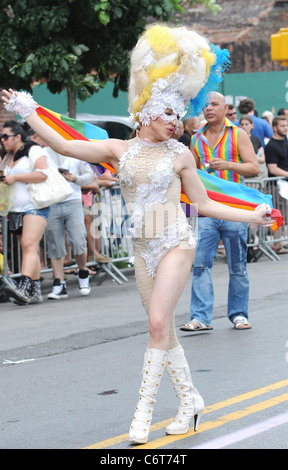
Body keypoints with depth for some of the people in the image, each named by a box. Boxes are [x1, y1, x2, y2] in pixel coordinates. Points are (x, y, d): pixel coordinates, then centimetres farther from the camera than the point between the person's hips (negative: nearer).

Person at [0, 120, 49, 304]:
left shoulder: (33, 151, -3)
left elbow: (42, 174, -16)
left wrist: (15, 177, -14)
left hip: (35, 206, -8)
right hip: (16, 210, 8)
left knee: (29, 245, -21)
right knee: (28, 249, 6)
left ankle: (24, 287, -35)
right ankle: (36, 292, 6)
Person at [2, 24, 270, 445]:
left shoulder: (180, 155, 0)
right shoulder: (119, 150, 3)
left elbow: (204, 204, 7)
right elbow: (63, 146, -2)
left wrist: (251, 216, 4)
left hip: (176, 244, -3)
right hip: (143, 248, 3)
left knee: (159, 323, -15)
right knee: (163, 331, 7)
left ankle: (144, 408, -12)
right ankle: (190, 400, 20)